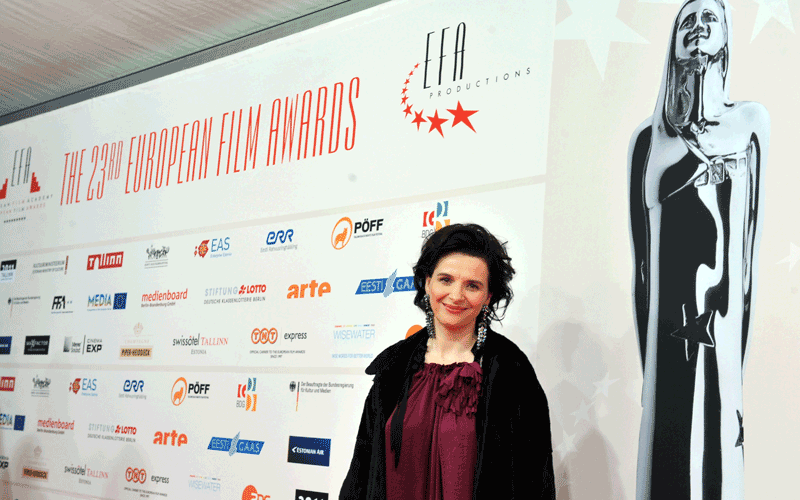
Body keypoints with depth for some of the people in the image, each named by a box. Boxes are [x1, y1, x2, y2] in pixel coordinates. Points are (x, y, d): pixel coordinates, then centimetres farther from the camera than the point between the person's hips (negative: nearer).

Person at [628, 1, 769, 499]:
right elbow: (642, 261, 9)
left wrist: (741, 369, -6)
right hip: (667, 332, 1)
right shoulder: (649, 139, 9)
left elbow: (753, 244, 1)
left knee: (718, 459, -1)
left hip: (724, 330, -1)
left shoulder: (751, 122, 6)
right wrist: (647, 367, 5)